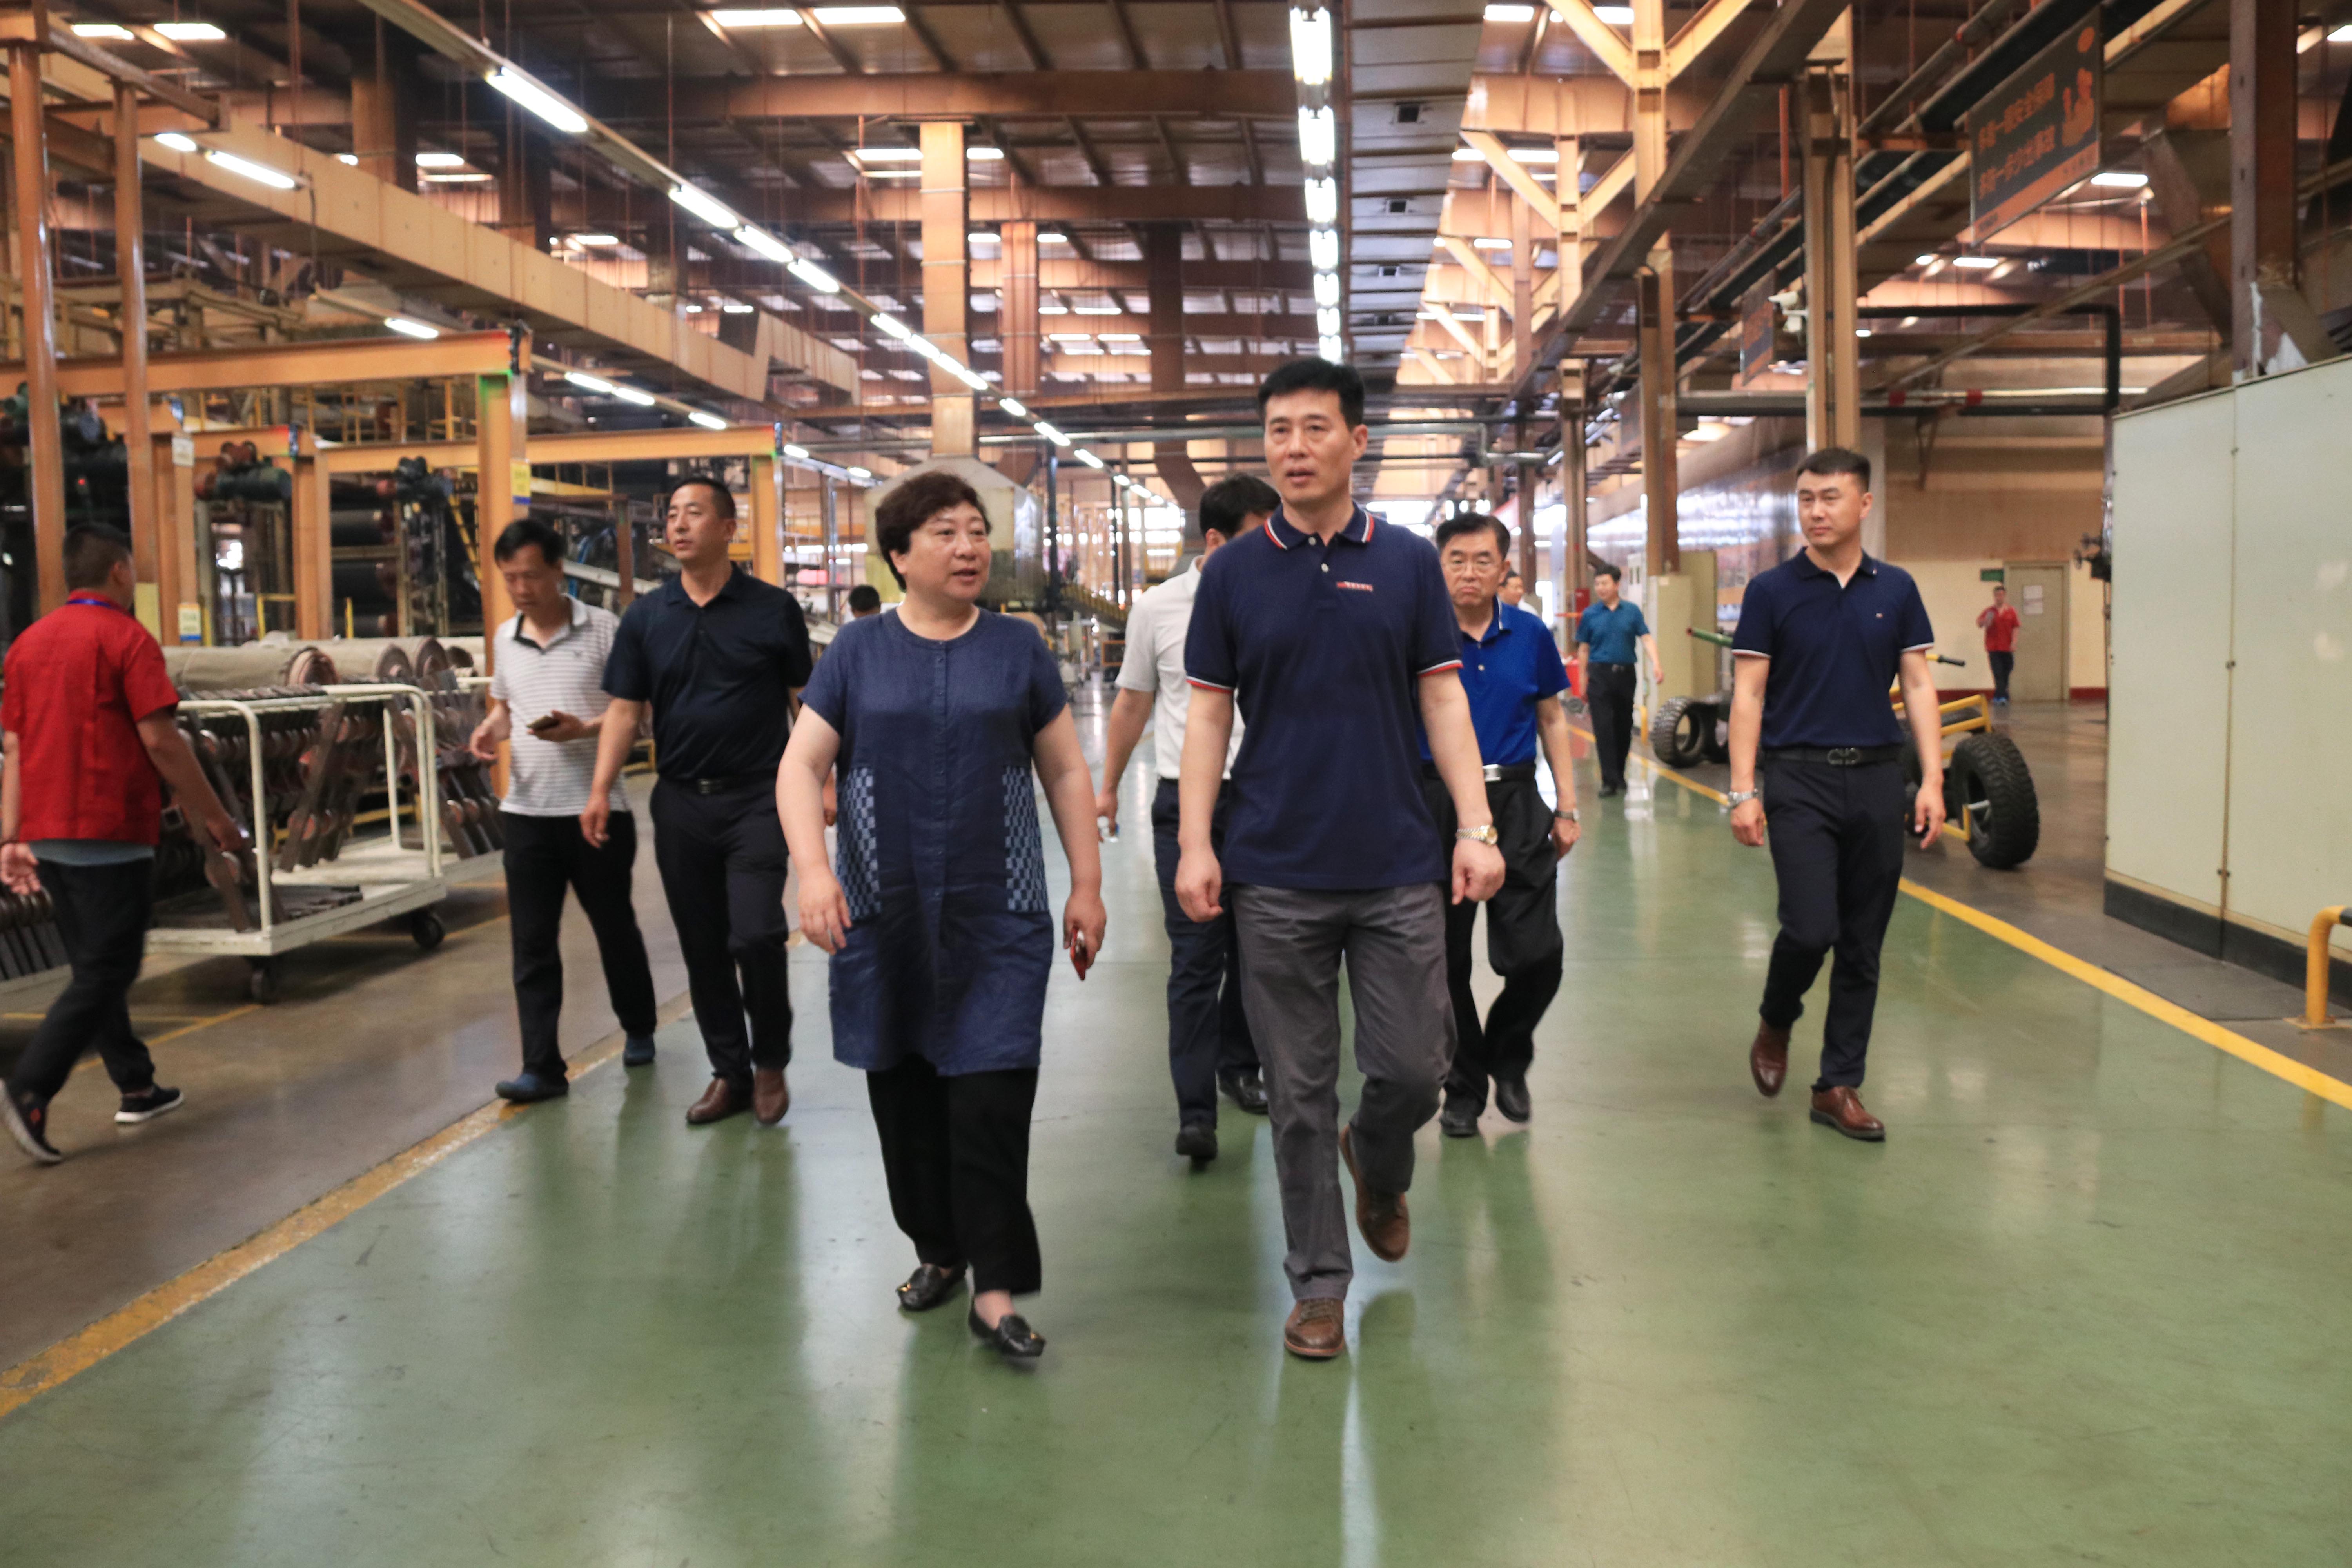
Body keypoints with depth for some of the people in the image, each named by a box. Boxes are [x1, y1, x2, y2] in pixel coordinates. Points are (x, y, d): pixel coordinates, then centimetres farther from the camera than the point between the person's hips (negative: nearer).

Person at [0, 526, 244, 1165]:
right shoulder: (126, 637, -9)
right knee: (104, 973, -3)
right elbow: (160, 739, -14)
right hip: (110, 833, -8)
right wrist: (213, 817, -7)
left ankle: (137, 1087, 24)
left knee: (95, 964, 16)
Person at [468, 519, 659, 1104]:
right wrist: (491, 729, 0)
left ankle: (638, 1030, 34)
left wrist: (582, 730, -22)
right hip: (527, 811, 4)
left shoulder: (604, 629, -5)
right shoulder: (506, 638, 10)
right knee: (532, 943, 1)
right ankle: (542, 1066, 5)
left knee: (614, 927, 12)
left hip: (595, 808, -4)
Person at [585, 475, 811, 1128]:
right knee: (702, 946, 9)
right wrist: (601, 791, -5)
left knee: (755, 935, -11)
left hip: (756, 798, -3)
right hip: (680, 802, 4)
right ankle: (729, 1073, 22)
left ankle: (771, 1062, 12)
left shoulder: (772, 610, -2)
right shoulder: (646, 617, 6)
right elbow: (624, 709, 5)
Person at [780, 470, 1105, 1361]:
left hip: (999, 920, -1)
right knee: (904, 1095, 10)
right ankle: (939, 1251, 30)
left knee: (991, 1097, -8)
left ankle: (996, 1290, 2)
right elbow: (801, 766, 2)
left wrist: (1087, 885, 5)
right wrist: (814, 869, -13)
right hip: (884, 917, 1)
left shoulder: (1017, 648, 6)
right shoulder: (858, 651, 5)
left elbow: (1066, 772, 9)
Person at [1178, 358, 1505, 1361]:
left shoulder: (1408, 564, 5)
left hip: (1398, 868, 1)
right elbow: (1207, 715, 4)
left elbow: (1442, 699, 4)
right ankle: (1319, 1283, 20)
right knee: (1300, 1091, 5)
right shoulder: (1233, 574, 4)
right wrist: (1195, 845, -5)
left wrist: (1477, 829, -5)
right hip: (1278, 874, 0)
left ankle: (1379, 1166, 37)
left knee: (1413, 1067, 3)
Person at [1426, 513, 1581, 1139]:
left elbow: (1552, 721, 12)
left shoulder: (1530, 636, 3)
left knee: (1539, 955, -4)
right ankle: (1464, 1087, 24)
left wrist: (1567, 809, 7)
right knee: (1446, 961, 6)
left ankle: (1508, 1059, 25)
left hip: (1516, 804, 1)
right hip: (1437, 804, -1)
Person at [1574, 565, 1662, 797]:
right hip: (1599, 675, -2)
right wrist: (1583, 681, 5)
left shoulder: (1632, 611, 5)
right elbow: (1583, 649, 8)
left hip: (1625, 674, 2)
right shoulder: (1590, 614, 4)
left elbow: (1646, 638, -1)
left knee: (1624, 728, 9)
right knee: (1603, 729, -9)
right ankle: (1609, 780, -9)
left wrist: (1656, 664, -17)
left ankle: (1620, 775, 23)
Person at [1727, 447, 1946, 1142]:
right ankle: (1775, 1023, 20)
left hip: (1877, 777, 3)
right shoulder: (1772, 591, 0)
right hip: (1799, 777, -3)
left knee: (1863, 944, 5)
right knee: (1811, 927, -12)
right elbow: (1748, 695, -2)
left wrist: (1932, 779, -3)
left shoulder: (1896, 590, 7)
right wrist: (1743, 791, -10)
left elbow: (1918, 686, 7)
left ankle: (1839, 1086, 16)